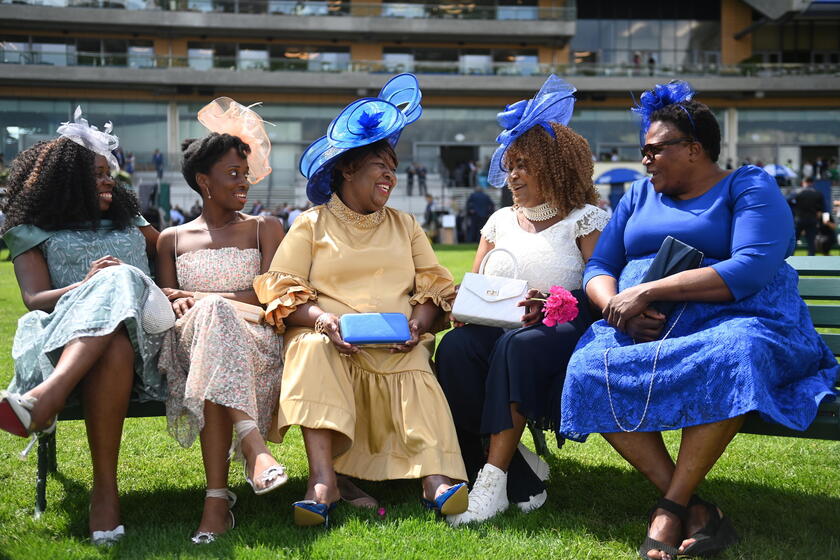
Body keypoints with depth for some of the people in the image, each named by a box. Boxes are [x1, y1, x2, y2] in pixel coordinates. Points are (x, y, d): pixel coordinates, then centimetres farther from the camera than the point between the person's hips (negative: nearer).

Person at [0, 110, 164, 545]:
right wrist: (86, 286, -16)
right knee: (113, 348, -41)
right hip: (64, 339, -2)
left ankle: (43, 398, -55)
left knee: (120, 283, -36)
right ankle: (105, 490, -48)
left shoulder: (130, 224, 32)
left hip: (142, 331, 2)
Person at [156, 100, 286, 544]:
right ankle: (252, 443, -54)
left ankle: (217, 499, -51)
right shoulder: (172, 239, 22)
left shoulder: (265, 229, 18)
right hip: (190, 338, 1)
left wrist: (199, 298, -6)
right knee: (214, 314, -38)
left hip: (257, 338, -1)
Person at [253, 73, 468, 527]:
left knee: (414, 370, -31)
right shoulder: (311, 224, 14)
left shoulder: (405, 225, 24)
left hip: (396, 344, 2)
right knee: (312, 350, -35)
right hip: (328, 335, -1)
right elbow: (281, 289, 2)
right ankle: (323, 477, -43)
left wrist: (419, 320, -9)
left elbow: (434, 284, 15)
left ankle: (436, 476, -49)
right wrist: (322, 319, -18)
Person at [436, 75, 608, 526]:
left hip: (563, 332, -4)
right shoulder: (500, 221, 24)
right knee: (456, 347, -30)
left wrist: (552, 303, -23)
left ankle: (494, 478, -38)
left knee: (517, 346, -38)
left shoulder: (585, 219, 7)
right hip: (497, 330, 5)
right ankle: (520, 478, -27)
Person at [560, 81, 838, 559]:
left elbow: (750, 269, -14)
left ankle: (671, 508, -28)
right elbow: (599, 267, 16)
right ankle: (695, 510, -26)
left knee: (728, 359, -40)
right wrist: (618, 308, -9)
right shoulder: (640, 195, 23)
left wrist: (648, 291, -18)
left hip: (732, 322, -4)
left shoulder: (749, 187, 4)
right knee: (589, 371, -28)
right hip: (639, 331, 5)